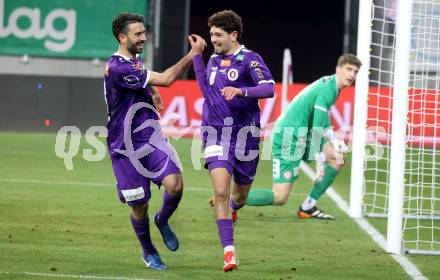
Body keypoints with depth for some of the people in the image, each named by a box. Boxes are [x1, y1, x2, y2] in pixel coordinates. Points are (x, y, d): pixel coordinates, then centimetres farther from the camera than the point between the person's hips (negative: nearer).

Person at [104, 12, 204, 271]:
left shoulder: (135, 61, 9)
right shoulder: (117, 68, -21)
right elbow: (166, 79, -23)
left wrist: (152, 92, 14)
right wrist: (192, 55, -18)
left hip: (152, 138, 7)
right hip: (127, 147, -6)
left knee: (175, 184, -15)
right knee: (139, 206, 3)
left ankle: (163, 221, 16)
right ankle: (149, 252, 26)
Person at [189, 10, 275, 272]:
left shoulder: (250, 59, -8)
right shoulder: (214, 59, 10)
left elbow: (269, 89, -20)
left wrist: (240, 91, -35)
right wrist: (197, 55, 18)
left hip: (245, 135, -2)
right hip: (216, 135, 2)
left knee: (240, 195, 14)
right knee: (221, 191, -17)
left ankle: (230, 209, 53)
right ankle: (229, 250, -18)